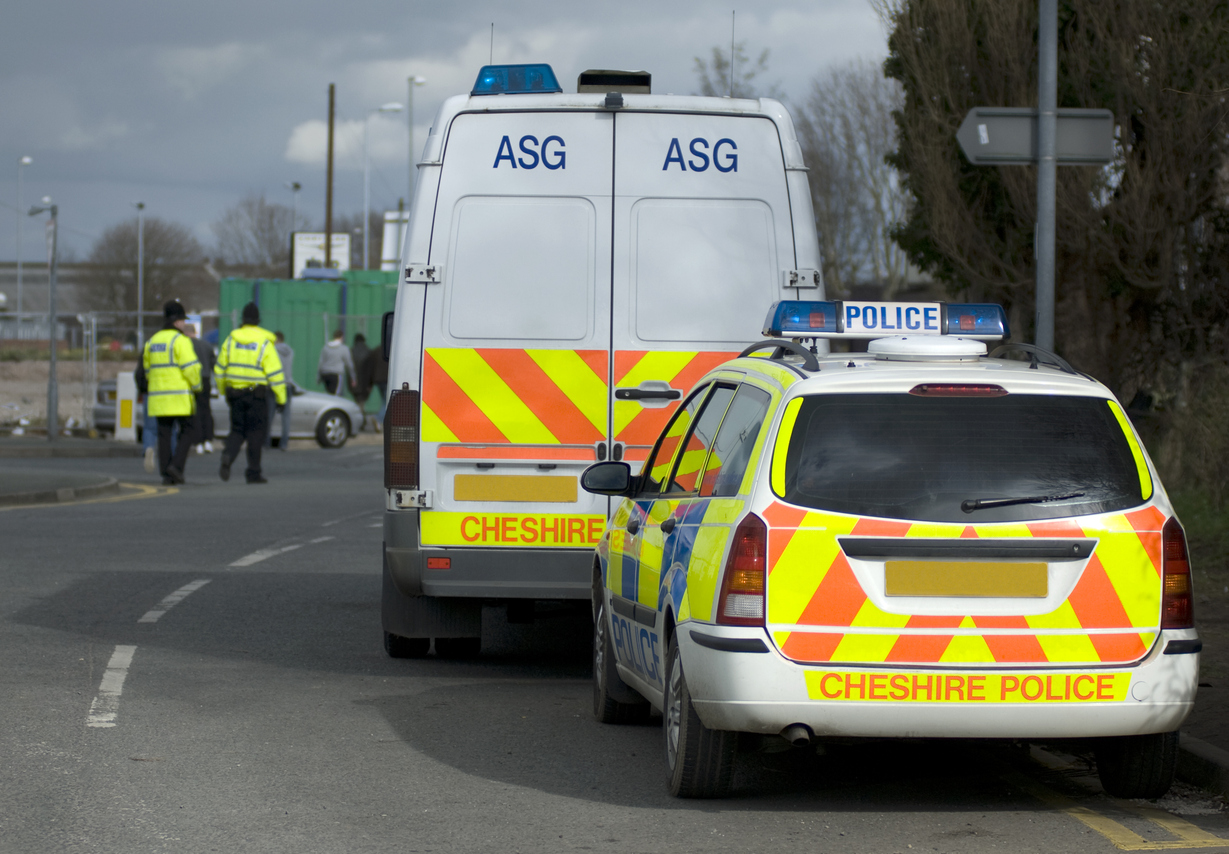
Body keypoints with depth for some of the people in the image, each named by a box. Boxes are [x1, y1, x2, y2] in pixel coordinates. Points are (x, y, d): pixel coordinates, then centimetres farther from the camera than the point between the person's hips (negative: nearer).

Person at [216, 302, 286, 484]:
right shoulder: (265, 343, -7)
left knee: (237, 430, 12)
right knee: (255, 433, 5)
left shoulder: (231, 339, 2)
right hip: (257, 394, -3)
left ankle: (228, 455, -16)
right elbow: (275, 373, -9)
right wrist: (281, 398, -3)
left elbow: (221, 367, 8)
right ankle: (253, 472, 6)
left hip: (235, 392, 3)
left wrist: (222, 389, 22)